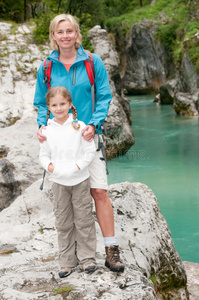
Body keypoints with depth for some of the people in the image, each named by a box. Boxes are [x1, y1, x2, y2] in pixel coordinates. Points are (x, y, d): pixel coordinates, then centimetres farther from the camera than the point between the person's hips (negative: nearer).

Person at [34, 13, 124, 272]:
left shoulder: (93, 62, 1)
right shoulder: (47, 67, 6)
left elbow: (104, 97, 1)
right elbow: (41, 103, 13)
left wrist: (94, 125, -14)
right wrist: (42, 126, -6)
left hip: (87, 136, -2)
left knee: (99, 191, -8)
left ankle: (111, 250, 0)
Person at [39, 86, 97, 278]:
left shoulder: (79, 126, -5)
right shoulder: (47, 130, 2)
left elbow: (90, 152, -4)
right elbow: (43, 155, 8)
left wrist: (76, 166, -16)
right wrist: (51, 167, -11)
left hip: (80, 180, -2)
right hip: (59, 182, 2)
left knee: (83, 219, 3)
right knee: (63, 222, 7)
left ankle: (87, 257, 16)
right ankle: (67, 261, 16)